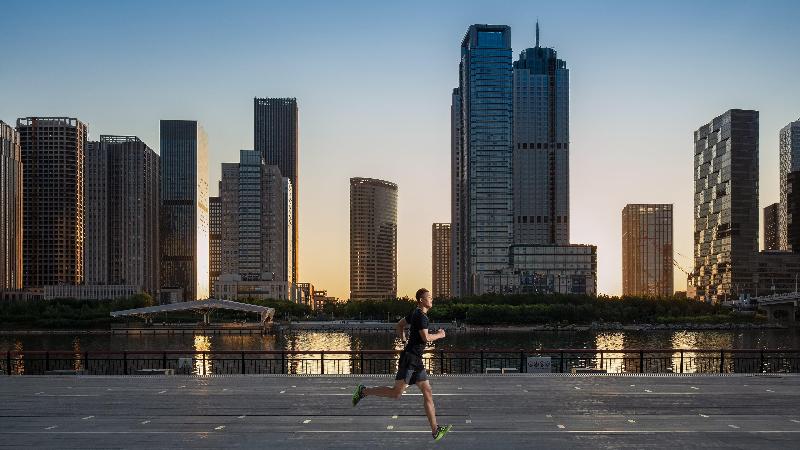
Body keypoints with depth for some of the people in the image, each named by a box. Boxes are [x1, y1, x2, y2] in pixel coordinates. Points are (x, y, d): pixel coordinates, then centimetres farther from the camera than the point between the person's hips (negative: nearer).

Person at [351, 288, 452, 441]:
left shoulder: (415, 314, 16)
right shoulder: (421, 316, -14)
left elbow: (399, 326, 27)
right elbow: (426, 338, -23)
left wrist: (404, 341, 23)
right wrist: (439, 335, -6)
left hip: (416, 360, 10)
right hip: (409, 359, -10)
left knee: (428, 393, 4)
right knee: (396, 393, -7)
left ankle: (435, 430, 1)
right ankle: (364, 391, 8)